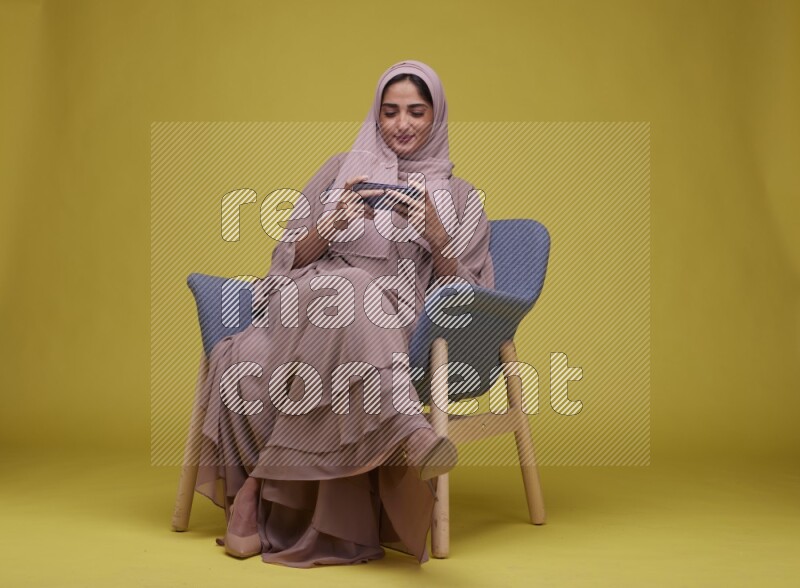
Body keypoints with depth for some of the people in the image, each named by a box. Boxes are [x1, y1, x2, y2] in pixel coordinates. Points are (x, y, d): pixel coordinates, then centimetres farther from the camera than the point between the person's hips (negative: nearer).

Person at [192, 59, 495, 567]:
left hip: (391, 326, 0)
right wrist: (334, 223, -7)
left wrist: (435, 232, -9)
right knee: (351, 287, -39)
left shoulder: (458, 196, 19)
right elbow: (293, 258, 14)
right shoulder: (341, 169, 21)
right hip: (310, 302, 1)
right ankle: (406, 426, -53)